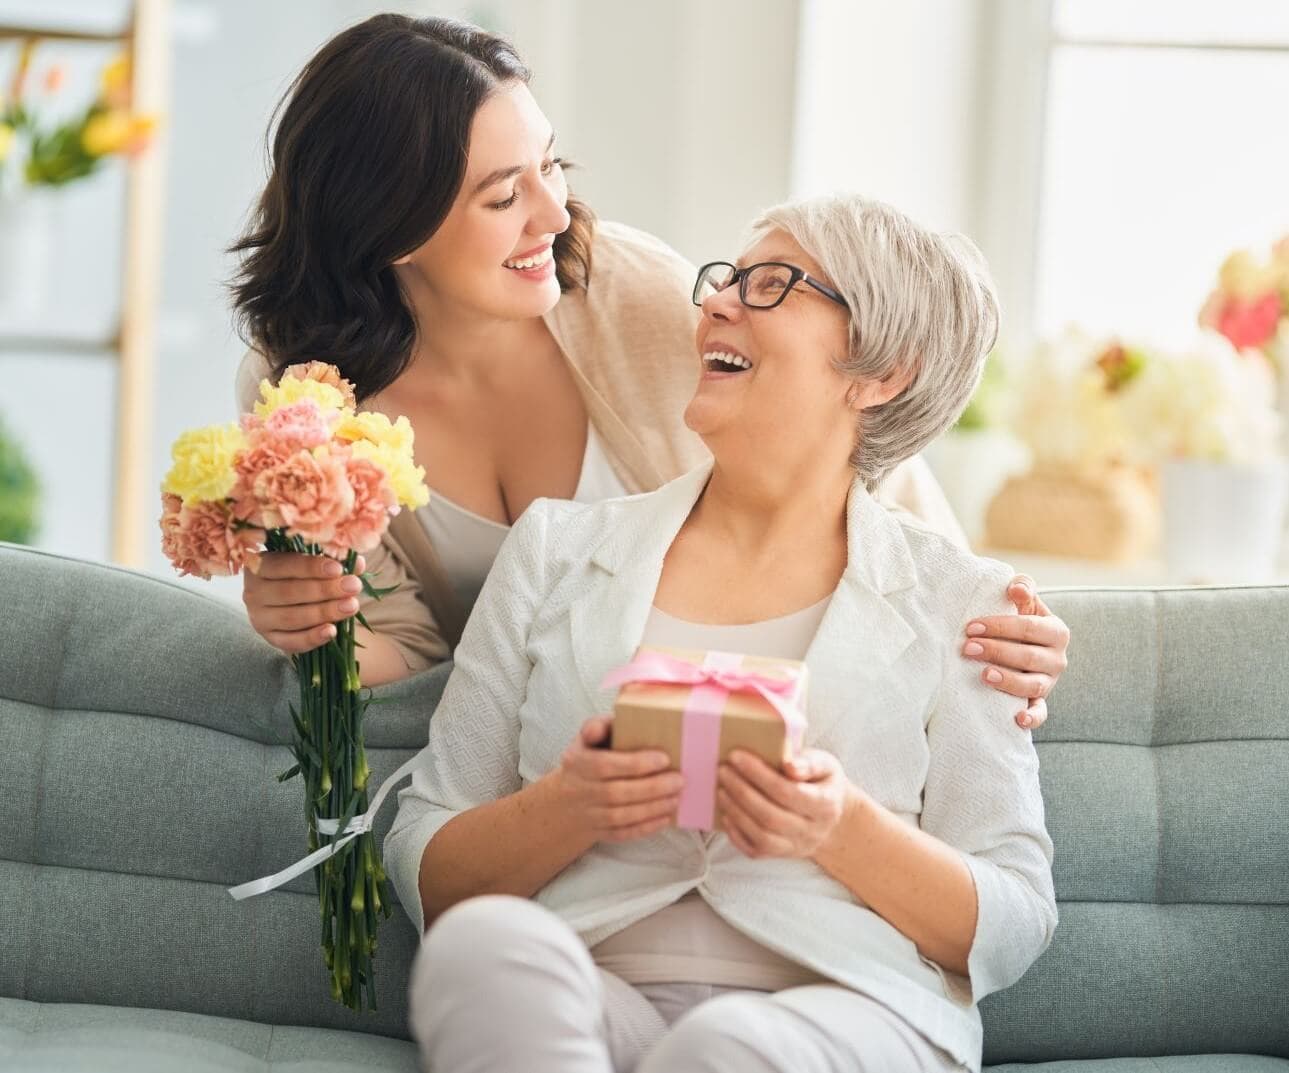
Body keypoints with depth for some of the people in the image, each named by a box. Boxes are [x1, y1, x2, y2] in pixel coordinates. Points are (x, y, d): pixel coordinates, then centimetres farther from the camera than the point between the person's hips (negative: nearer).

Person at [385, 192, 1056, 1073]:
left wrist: (843, 829, -12)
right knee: (485, 940, -32)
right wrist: (565, 810, -9)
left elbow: (1013, 927, 7)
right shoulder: (558, 549, 16)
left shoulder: (955, 600, 12)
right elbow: (428, 876, 12)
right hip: (589, 998, 2)